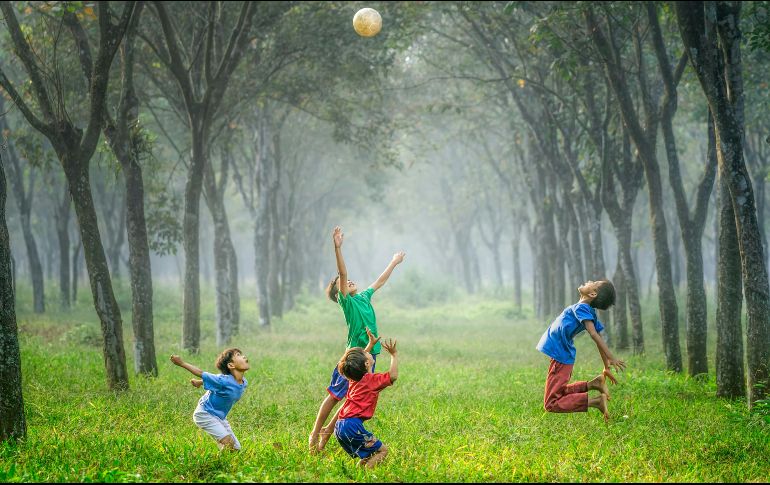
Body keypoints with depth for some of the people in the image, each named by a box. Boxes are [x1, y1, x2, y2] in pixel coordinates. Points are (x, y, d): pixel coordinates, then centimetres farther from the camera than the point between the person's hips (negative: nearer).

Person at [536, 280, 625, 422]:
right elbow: (599, 340, 10)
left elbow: (594, 335, -30)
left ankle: (595, 401, -18)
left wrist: (611, 358, -38)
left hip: (560, 358, -9)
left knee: (552, 404, -8)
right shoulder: (590, 312, 5)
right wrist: (607, 368, 16)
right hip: (564, 357, 9)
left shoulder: (581, 308, -20)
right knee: (559, 393, 27)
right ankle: (592, 384, 9)